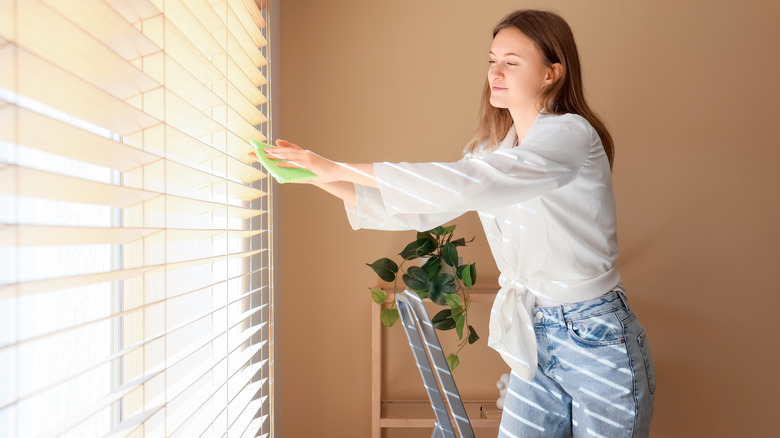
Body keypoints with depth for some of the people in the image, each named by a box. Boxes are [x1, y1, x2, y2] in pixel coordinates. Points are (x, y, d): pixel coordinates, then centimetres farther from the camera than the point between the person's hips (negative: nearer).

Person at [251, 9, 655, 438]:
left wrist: (337, 167, -29)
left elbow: (462, 184, -32)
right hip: (536, 337, 6)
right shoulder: (494, 147, 6)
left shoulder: (571, 133, -18)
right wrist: (325, 181, -3)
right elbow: (423, 210, 6)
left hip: (596, 338, -6)